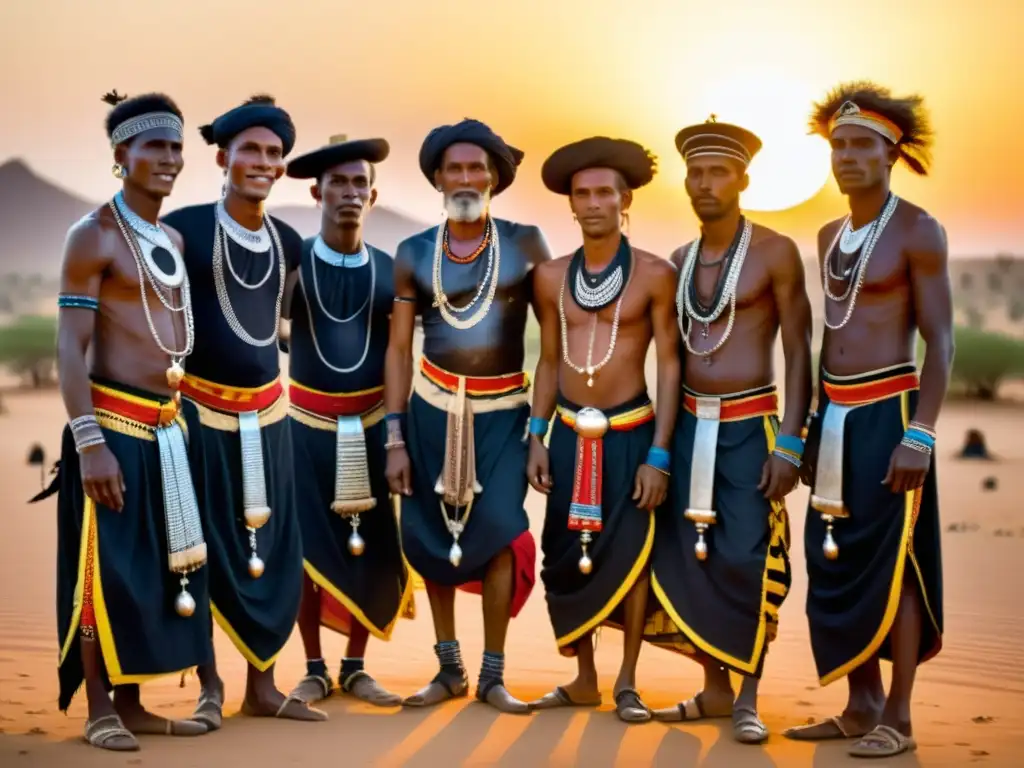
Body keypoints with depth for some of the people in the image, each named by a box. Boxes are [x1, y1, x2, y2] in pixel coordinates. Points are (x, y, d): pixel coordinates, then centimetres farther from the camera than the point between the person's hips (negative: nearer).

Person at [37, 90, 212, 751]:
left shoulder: (175, 240, 14)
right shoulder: (95, 235, -9)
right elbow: (71, 349, -14)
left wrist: (188, 418, 15)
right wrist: (89, 443, -22)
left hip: (171, 427, 8)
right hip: (115, 425, -8)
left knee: (156, 565, 11)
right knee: (107, 567, -2)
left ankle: (133, 703, 20)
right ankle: (100, 710, 7)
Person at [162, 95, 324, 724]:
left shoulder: (288, 242, 8)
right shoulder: (186, 227, -9)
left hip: (268, 414, 5)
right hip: (202, 411, -5)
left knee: (271, 551, 7)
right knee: (204, 550, 1)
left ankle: (262, 686, 18)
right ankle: (209, 686, 14)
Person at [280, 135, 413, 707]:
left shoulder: (391, 270, 1)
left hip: (370, 426, 2)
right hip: (309, 424, -1)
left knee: (371, 549, 4)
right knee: (308, 547, 2)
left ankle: (356, 668, 18)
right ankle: (315, 670, 15)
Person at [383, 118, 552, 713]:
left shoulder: (526, 244, -2)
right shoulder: (414, 253, 2)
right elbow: (399, 348, 2)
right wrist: (394, 437, -3)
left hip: (503, 411, -2)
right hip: (433, 407, 2)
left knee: (497, 529, -12)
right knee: (432, 534, 4)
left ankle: (493, 676, -2)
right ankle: (449, 669, 18)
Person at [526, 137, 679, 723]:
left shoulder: (654, 274, -6)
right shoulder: (552, 278, 4)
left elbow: (669, 365, -5)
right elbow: (549, 362, 11)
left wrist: (659, 454, -10)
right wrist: (536, 438, 4)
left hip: (629, 433, -3)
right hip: (570, 434, 3)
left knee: (630, 556, 1)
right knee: (566, 558, 6)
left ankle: (627, 684, 13)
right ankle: (583, 679, 20)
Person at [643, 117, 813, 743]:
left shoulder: (776, 252, -5)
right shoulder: (679, 262, 11)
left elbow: (799, 355, -7)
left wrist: (789, 444, -14)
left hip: (750, 427, -5)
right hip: (689, 426, 5)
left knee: (748, 563, -8)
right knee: (688, 561, 5)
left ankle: (749, 698, 7)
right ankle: (715, 687, 19)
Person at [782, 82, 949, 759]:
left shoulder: (918, 231, -7)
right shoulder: (830, 236, 14)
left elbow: (940, 340, -11)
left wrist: (920, 434, -19)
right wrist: (811, 425, 15)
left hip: (888, 412, -7)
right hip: (835, 416, 7)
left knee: (891, 565, -4)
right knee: (837, 565, 8)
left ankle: (897, 720, 4)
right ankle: (862, 707, 18)